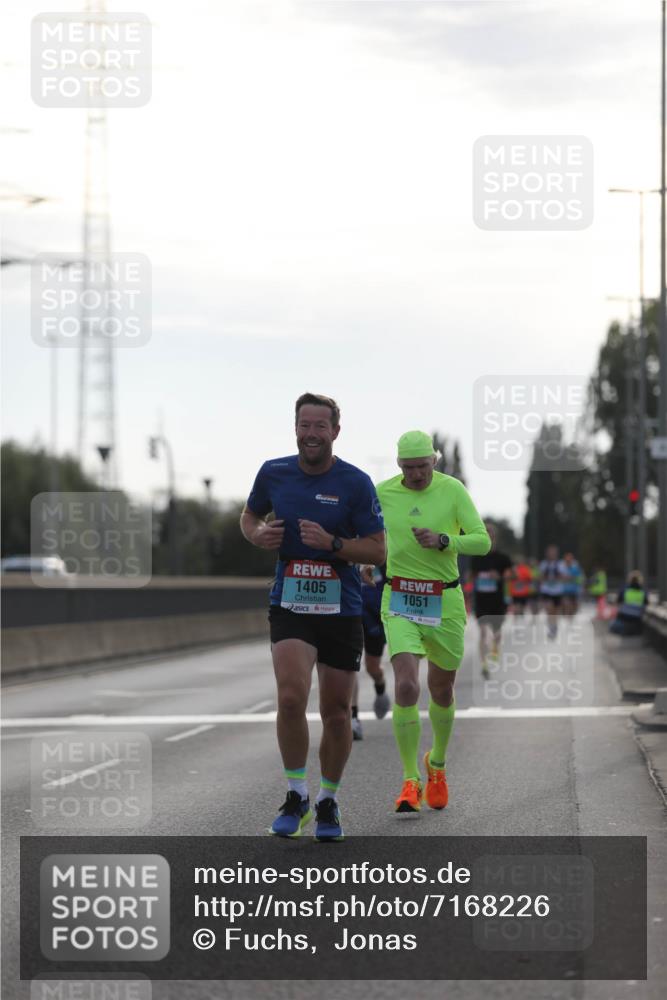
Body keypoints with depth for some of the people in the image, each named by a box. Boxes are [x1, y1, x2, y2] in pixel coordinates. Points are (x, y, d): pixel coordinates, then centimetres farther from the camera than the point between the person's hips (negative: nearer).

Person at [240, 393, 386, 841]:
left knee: (336, 711, 6)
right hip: (290, 604, 1)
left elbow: (378, 550, -5)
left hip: (342, 608, -1)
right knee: (291, 697, -19)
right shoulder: (273, 472, 2)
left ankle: (328, 802, 26)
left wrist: (332, 543, -21)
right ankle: (296, 796, -2)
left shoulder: (356, 483, -6)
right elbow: (250, 515, 20)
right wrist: (258, 534, -3)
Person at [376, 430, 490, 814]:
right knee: (406, 688, -18)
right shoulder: (382, 493, -2)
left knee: (442, 691, 14)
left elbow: (483, 541, -11)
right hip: (400, 603, 0)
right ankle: (411, 782, -10)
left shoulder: (453, 490, -6)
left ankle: (437, 764, 41)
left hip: (444, 602, 0)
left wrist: (442, 541, -24)